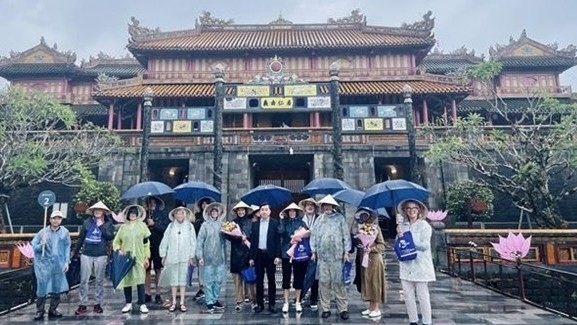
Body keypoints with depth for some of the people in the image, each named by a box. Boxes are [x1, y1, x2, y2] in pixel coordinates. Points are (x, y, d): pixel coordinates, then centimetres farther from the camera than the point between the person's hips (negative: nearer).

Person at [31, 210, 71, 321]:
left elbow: (67, 247, 3)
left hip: (58, 264, 2)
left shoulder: (65, 232, 0)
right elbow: (34, 246, 0)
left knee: (57, 288, 9)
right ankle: (39, 311, 16)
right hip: (44, 264, -2)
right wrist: (41, 245, -21)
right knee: (42, 288, -1)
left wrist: (66, 261, 0)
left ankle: (53, 310, 24)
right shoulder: (43, 232, -4)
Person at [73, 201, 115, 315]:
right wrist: (75, 253, 11)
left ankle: (97, 304, 16)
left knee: (99, 280, 6)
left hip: (101, 255, -1)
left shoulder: (108, 223, 1)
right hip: (86, 254, 1)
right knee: (84, 280, 3)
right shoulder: (87, 222, 4)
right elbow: (80, 238, 9)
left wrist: (101, 226, -14)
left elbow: (110, 237, -11)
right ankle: (82, 304, 11)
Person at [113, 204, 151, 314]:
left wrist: (147, 257, 2)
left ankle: (142, 304, -4)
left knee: (140, 280, -8)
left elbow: (146, 242, 5)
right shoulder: (123, 227, 8)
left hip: (139, 258, -2)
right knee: (126, 280, 6)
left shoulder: (142, 226, 5)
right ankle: (128, 304, 18)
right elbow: (116, 242, 13)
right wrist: (118, 250, -7)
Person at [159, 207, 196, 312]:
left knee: (183, 279, 3)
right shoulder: (171, 226, 1)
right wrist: (163, 255, 3)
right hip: (172, 256, 1)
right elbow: (165, 241, 4)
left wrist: (191, 256, 0)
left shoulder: (189, 226, -1)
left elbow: (193, 242, 1)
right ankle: (174, 302, 16)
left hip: (184, 257, -1)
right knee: (173, 279, 6)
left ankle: (182, 303, 10)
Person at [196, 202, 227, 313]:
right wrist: (200, 256, -8)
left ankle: (215, 300, 23)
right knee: (209, 281, 3)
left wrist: (225, 255, 3)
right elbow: (199, 241, -5)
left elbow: (224, 241, 10)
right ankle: (209, 302, 13)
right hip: (208, 257, -3)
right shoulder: (205, 225, -4)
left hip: (220, 257, 3)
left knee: (219, 280, 8)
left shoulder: (221, 225, 6)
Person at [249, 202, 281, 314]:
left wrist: (278, 256, -9)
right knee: (259, 280, 8)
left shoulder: (275, 223, -1)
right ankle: (260, 303, 17)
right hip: (258, 254, 3)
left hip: (270, 254, -2)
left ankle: (272, 304, 13)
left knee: (271, 280, 6)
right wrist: (251, 257, 4)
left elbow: (278, 240, -3)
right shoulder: (255, 224, 7)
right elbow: (252, 241, 7)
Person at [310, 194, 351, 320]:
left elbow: (346, 235, 1)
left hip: (337, 256, -3)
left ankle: (343, 309, 9)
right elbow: (313, 235, 13)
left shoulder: (340, 218, 2)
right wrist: (314, 251, 9)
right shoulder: (319, 219, 10)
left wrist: (346, 251, -3)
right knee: (323, 282, 6)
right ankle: (325, 308, 17)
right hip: (322, 256, 3)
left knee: (338, 282, -1)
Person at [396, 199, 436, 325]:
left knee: (423, 296, 0)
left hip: (420, 266, -4)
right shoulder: (402, 226, 9)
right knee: (408, 295, 8)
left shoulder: (424, 225, -3)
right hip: (406, 265, 4)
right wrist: (399, 235, -10)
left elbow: (425, 245, -12)